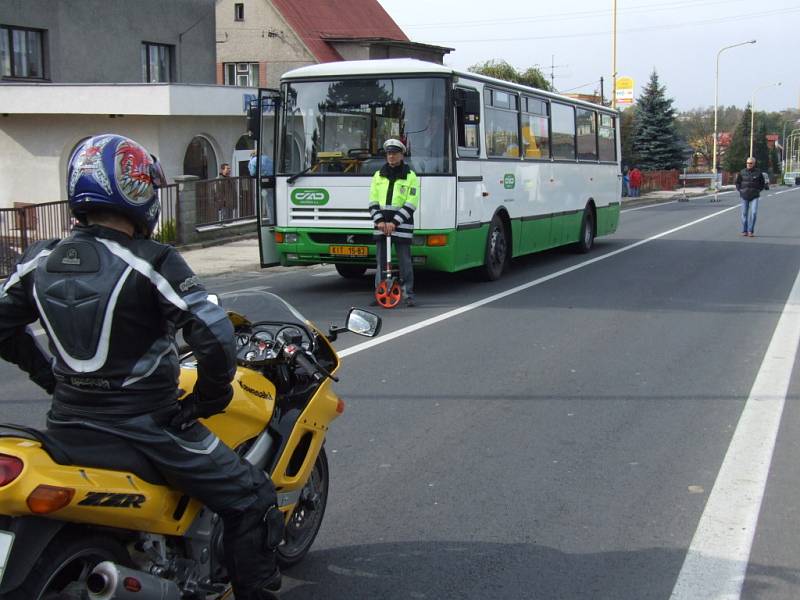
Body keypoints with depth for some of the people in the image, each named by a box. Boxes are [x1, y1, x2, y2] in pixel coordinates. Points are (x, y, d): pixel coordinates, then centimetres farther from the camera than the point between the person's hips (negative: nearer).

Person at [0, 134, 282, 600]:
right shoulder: (152, 263, -17)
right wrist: (209, 396, -7)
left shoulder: (39, 262, 2)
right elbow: (215, 338, -23)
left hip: (69, 420, 7)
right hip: (146, 426, -7)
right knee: (250, 501, 5)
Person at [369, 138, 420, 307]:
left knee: (405, 260, -3)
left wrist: (395, 222, -14)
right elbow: (373, 201, 8)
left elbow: (411, 203, -6)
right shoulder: (378, 175, 12)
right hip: (381, 225, 4)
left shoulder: (410, 176, 1)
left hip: (401, 225, -3)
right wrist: (379, 221, -8)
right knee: (381, 261, 5)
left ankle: (408, 294, 4)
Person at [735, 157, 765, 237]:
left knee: (753, 213, -12)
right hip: (744, 196, 1)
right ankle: (744, 231, 14)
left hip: (754, 197, -1)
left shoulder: (758, 173, 0)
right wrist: (740, 190, 4)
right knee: (744, 213, 5)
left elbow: (762, 183, 13)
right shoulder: (742, 172, 2)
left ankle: (750, 231, -5)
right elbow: (737, 182, 14)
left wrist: (758, 190, 4)